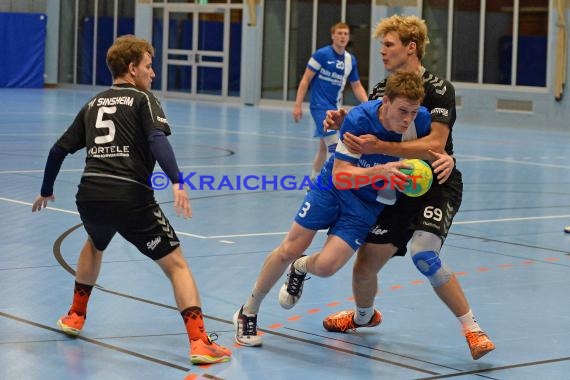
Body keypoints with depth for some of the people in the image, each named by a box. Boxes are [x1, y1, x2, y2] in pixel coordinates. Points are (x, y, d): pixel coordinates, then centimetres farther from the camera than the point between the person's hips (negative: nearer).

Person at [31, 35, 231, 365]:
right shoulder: (142, 99, 6)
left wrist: (47, 192, 38)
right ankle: (200, 343, -12)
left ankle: (76, 317, 45)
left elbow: (59, 149, 24)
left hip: (89, 195, 6)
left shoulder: (93, 104, 22)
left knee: (95, 246, 38)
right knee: (176, 264, 1)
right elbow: (157, 140, -14)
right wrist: (177, 182, -26)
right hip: (131, 197, -5)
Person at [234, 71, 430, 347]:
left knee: (326, 265, -14)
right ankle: (248, 313, 23)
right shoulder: (359, 119, -29)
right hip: (333, 187, -2)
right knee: (289, 250, 1)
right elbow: (340, 176, -29)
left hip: (368, 203, 2)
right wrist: (381, 171, -45)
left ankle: (301, 268, 25)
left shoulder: (420, 120, -21)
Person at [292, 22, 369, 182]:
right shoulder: (321, 54, -11)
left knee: (324, 146, 14)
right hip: (320, 106, -7)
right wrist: (298, 105, -13)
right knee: (333, 145, -16)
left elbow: (357, 86, 14)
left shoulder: (351, 60, 6)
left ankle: (312, 181, 28)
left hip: (335, 108, 7)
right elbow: (306, 80, -9)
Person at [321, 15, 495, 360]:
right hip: (399, 189, 6)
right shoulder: (382, 90, 5)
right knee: (365, 266, 5)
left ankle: (473, 329, -17)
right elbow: (365, 132, 14)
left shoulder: (438, 89, -14)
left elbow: (434, 144, -25)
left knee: (423, 253, -31)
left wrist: (380, 147, -33)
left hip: (438, 186, -6)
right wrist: (343, 123, -10)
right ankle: (364, 316, 39)